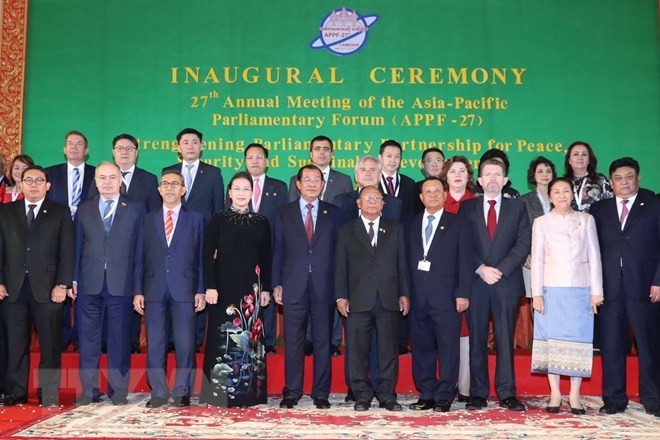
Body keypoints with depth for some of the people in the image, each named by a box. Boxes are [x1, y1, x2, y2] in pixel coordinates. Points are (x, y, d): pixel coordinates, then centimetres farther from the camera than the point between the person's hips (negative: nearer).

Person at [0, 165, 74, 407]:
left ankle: (49, 393, 8)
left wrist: (62, 285, -8)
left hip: (47, 287, -2)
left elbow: (67, 252, 1)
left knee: (50, 343, 0)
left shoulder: (60, 213, 7)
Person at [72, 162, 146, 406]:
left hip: (121, 282, -2)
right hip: (90, 283, 2)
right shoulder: (84, 209, 13)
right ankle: (89, 389, 16)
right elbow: (78, 246, 11)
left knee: (120, 338, 3)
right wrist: (73, 278, 4)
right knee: (88, 338, 6)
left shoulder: (135, 208, 5)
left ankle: (119, 389, 12)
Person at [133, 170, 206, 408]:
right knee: (154, 344, 3)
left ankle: (182, 392, 10)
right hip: (154, 289, 2)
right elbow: (140, 258, 10)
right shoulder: (148, 220, 14)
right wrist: (138, 291, 2)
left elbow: (201, 258, 5)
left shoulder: (195, 219, 9)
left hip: (184, 289, -2)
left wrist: (201, 290, -3)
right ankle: (159, 392, 13)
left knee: (185, 344, -1)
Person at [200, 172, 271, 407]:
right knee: (221, 337, 0)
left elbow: (266, 258, 9)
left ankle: (248, 392, 11)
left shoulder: (261, 222, 9)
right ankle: (219, 392, 8)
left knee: (250, 338, 3)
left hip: (251, 288, 2)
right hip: (223, 286, -2)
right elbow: (207, 255, -1)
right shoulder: (218, 220, 3)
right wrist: (210, 287, -9)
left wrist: (266, 289, 3)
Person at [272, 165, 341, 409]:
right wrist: (276, 284, 0)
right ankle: (292, 392, 14)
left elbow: (339, 251, 6)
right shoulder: (285, 213, 9)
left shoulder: (333, 214, 9)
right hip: (294, 287, 0)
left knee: (323, 341, 5)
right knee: (293, 341, 4)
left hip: (324, 287, 0)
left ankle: (321, 393, 14)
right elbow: (278, 251, 7)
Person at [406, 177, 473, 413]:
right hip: (418, 296, 3)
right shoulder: (412, 224, 14)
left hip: (446, 296, -3)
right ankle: (426, 395, 16)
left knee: (448, 346, -2)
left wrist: (463, 293, -8)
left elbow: (465, 261, 0)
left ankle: (444, 396, 6)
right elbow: (408, 259, 10)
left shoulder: (457, 224, 6)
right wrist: (406, 293, 3)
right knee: (421, 346, 6)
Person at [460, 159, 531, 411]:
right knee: (476, 339, 2)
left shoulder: (517, 207, 11)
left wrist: (501, 270, -10)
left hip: (507, 282, 0)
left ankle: (507, 393, 7)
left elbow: (523, 243, 1)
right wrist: (480, 269, -10)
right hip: (476, 282, 0)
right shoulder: (467, 208, 10)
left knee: (506, 339, 2)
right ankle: (478, 393, 9)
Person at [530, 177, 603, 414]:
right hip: (551, 289, 0)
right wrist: (537, 293, -5)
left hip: (580, 289, 1)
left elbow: (594, 256, 6)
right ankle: (555, 394, 7)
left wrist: (596, 291, -1)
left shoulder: (586, 220, 9)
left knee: (579, 339, 0)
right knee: (551, 339, 0)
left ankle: (574, 395, 7)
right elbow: (537, 259, 3)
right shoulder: (541, 222, 7)